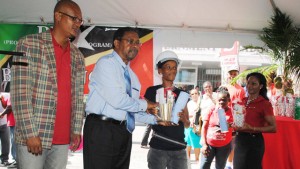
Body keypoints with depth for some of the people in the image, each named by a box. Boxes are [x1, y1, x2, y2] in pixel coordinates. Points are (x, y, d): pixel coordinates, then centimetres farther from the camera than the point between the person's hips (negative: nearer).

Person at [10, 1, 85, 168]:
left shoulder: (78, 57, 11)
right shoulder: (29, 44, -4)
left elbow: (78, 96, 12)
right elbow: (20, 92, -10)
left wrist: (76, 130, 5)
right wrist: (30, 133, -15)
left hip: (63, 138, 5)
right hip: (33, 136, -4)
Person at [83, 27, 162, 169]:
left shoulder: (132, 76, 18)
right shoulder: (106, 63, -6)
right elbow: (117, 100, -18)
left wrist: (155, 119, 5)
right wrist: (144, 104, -5)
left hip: (124, 131, 8)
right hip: (101, 129, -8)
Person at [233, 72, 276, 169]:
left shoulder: (265, 103, -11)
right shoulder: (243, 101, 8)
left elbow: (273, 128, -15)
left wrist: (252, 129, -23)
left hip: (254, 141, -7)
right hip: (239, 140, 7)